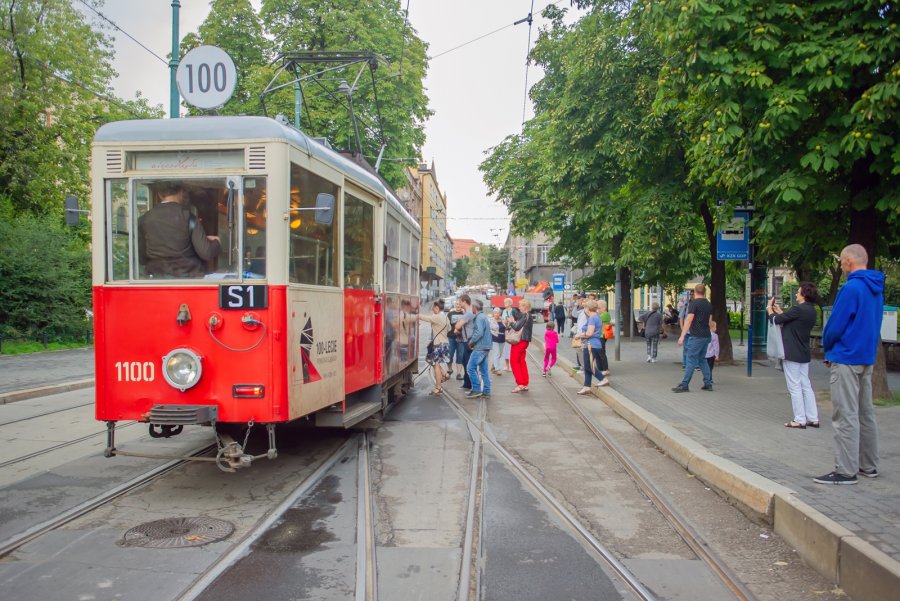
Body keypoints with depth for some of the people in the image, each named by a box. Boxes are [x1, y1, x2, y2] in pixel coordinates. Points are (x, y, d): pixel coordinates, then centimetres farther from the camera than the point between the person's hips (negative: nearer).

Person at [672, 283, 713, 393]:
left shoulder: (694, 303, -10)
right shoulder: (709, 305, 12)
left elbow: (689, 320, -16)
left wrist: (682, 336, -16)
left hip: (696, 336, -7)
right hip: (706, 336, 7)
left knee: (691, 360, -6)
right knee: (702, 359, 17)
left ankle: (684, 385, -6)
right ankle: (708, 383, 16)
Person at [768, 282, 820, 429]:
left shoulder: (798, 309, -19)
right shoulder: (811, 311, 9)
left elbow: (776, 320, -12)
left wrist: (769, 308, 6)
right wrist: (778, 310, 25)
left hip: (792, 353, -9)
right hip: (803, 354, 9)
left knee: (795, 387, -3)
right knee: (806, 386, 11)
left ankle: (799, 420, 0)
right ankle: (813, 418, 13)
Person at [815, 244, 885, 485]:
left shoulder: (852, 288, -17)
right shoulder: (877, 289, 11)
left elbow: (835, 325, -16)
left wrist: (827, 349, 3)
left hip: (846, 359, -9)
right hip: (867, 358, 9)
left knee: (846, 416, -5)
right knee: (865, 413, 15)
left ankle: (846, 471, -2)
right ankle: (869, 466, 23)